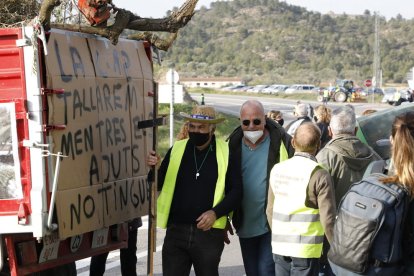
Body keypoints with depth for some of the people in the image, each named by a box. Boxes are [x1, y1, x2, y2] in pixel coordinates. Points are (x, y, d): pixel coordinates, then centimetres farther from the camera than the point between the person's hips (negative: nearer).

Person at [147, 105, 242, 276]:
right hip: (176, 231, 2)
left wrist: (216, 213, -14)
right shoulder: (177, 149, 4)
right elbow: (160, 184, 7)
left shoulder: (225, 153, -3)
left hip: (209, 233, -2)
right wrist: (154, 169, -13)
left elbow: (236, 190, -1)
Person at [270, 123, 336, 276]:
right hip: (306, 249, -5)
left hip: (279, 246, 5)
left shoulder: (277, 169, 5)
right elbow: (328, 218, -13)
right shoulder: (319, 174, -12)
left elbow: (270, 209, 11)